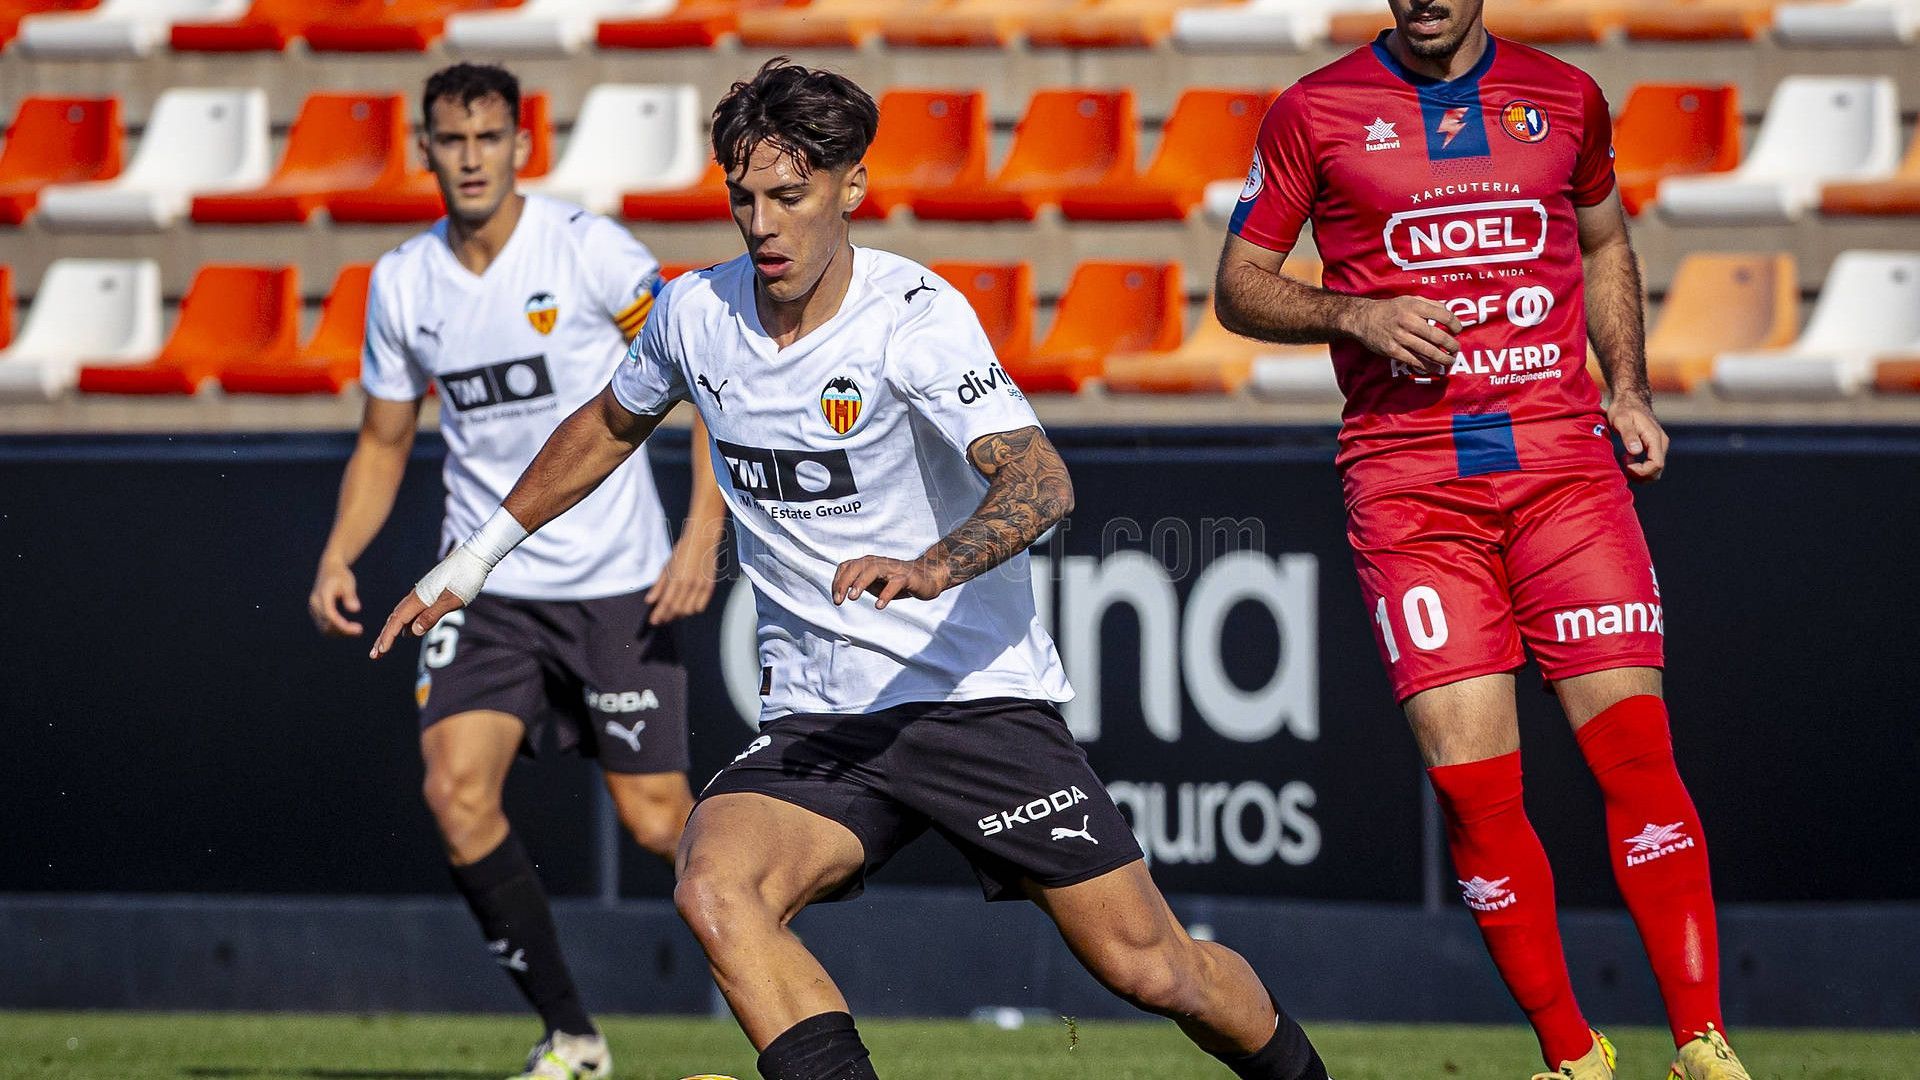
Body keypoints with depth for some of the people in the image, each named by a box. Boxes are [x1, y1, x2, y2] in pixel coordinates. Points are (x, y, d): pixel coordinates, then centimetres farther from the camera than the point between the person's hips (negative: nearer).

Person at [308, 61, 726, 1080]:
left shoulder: (588, 250, -10)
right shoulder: (401, 282, 4)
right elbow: (384, 442, 16)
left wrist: (702, 535, -15)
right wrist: (338, 558, 0)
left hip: (616, 584, -4)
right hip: (485, 585, 4)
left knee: (657, 823, -5)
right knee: (456, 791, -16)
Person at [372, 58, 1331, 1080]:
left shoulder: (914, 315, -15)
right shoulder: (695, 313, 2)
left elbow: (1039, 479, -29)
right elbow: (608, 427, 25)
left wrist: (931, 568, -48)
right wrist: (476, 556, 29)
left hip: (978, 695, -4)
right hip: (815, 718, 4)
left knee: (1152, 968, -4)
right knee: (715, 892, -27)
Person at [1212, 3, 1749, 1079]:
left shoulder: (1564, 98, 12)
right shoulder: (1317, 112, 5)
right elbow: (1240, 284, 10)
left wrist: (1631, 391, 15)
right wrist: (1354, 314, -8)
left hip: (1562, 457, 1)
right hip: (1407, 483, -1)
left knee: (1635, 743, -10)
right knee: (1474, 781, -8)